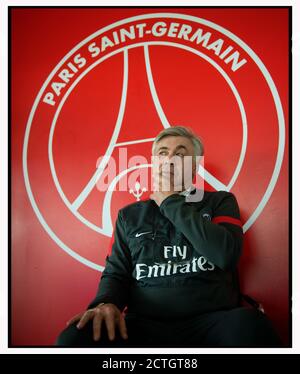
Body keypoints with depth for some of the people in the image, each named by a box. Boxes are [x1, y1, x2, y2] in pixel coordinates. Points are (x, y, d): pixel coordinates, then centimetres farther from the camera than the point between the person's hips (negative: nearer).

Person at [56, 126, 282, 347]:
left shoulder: (220, 201, 10)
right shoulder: (130, 215, 15)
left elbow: (226, 255, -10)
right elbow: (116, 273, 13)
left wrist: (169, 201, -2)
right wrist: (106, 303, -11)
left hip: (211, 321, -1)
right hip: (145, 326, 2)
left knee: (249, 324, -34)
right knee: (75, 337, -26)